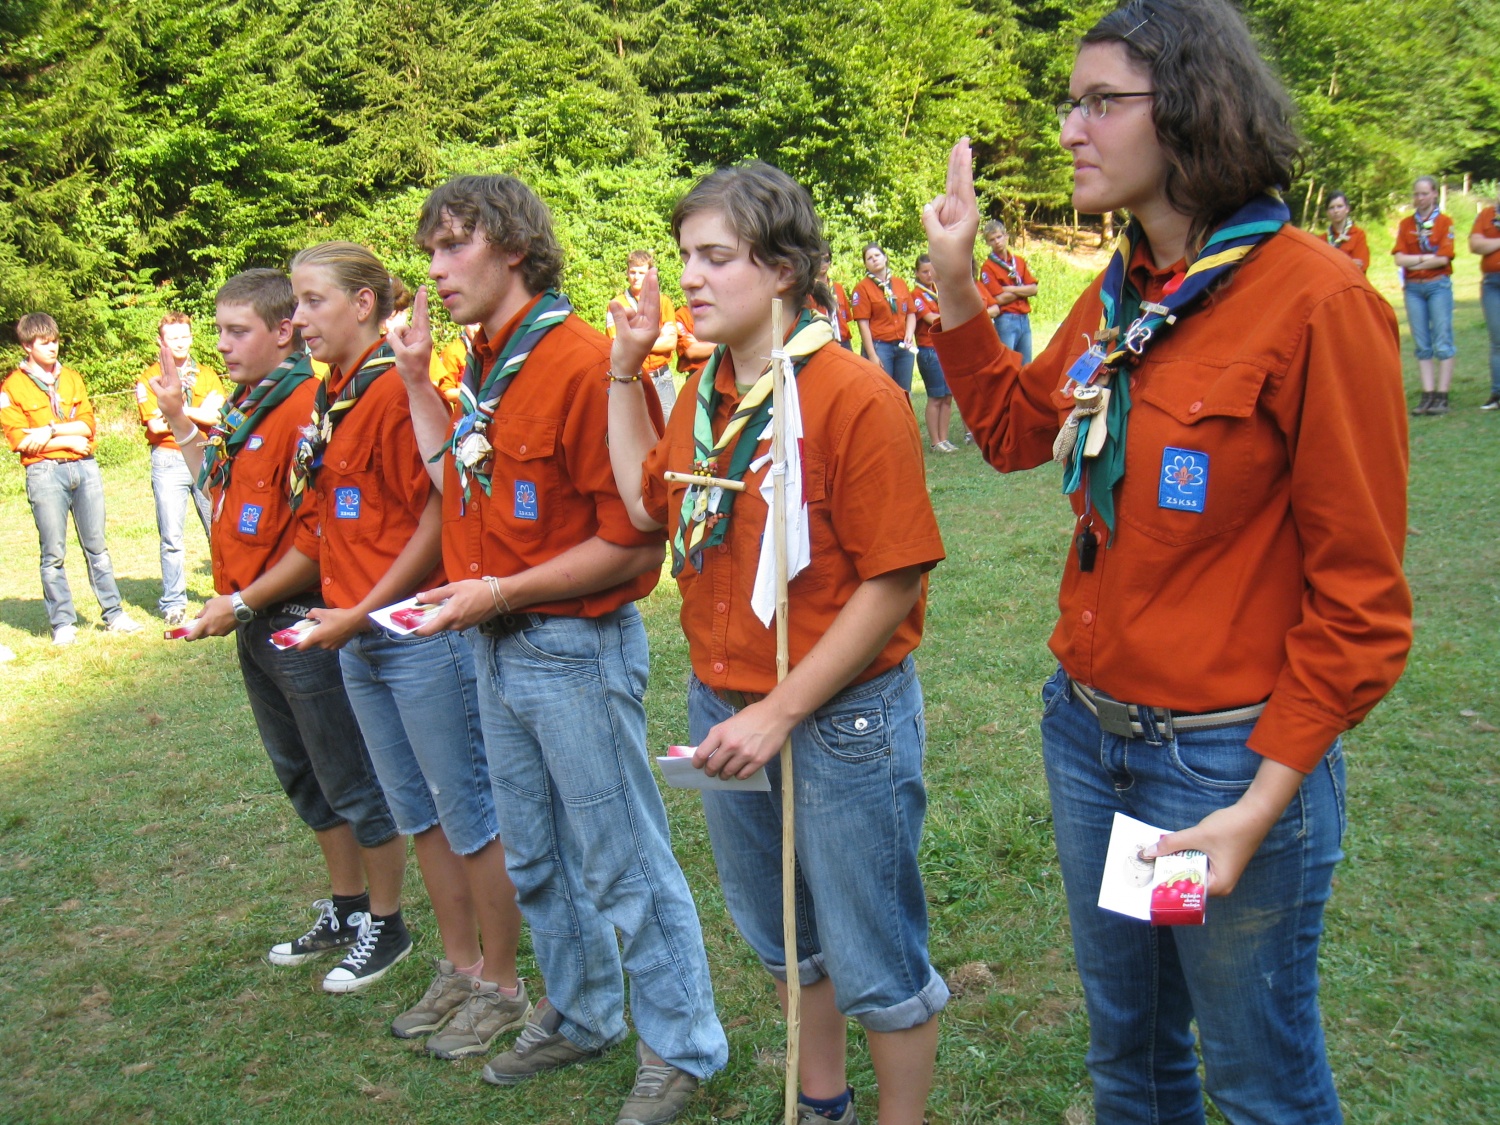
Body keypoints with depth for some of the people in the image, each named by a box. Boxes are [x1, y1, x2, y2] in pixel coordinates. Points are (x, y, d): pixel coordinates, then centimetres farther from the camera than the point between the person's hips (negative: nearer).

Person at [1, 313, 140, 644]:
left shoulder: (72, 378, 14)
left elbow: (87, 423, 4)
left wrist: (51, 431, -10)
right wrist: (69, 440, -8)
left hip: (85, 467, 3)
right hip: (44, 472, -3)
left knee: (97, 546, 7)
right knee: (54, 553, -1)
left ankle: (114, 614, 11)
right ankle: (62, 623, 6)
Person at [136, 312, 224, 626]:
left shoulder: (207, 376, 13)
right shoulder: (149, 378, 6)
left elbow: (215, 415, -3)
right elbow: (154, 425, -8)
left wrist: (177, 407, -9)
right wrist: (198, 416, -4)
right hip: (169, 461, -2)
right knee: (171, 536, -3)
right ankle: (173, 604, 4)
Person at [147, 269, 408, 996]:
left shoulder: (309, 407, -18)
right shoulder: (243, 407, 12)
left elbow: (319, 536, -22)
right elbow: (219, 491, 21)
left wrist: (241, 604, -16)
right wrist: (179, 419, 16)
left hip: (304, 625, -10)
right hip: (255, 628, 10)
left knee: (351, 781, 3)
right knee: (302, 778, 19)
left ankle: (385, 923, 17)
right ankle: (344, 909, 34)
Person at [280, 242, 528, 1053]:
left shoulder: (396, 391, -15)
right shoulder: (327, 401, 12)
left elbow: (439, 518, -18)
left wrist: (360, 613, -15)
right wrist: (340, 617, 10)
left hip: (421, 630, -9)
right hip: (357, 642, 9)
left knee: (468, 813, 3)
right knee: (417, 812, 17)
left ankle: (501, 985, 17)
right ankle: (459, 967, 31)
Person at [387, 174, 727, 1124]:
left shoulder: (582, 362, -20)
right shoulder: (489, 365, 8)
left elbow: (633, 541, -21)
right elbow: (460, 479, 14)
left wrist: (502, 592, -20)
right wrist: (417, 379, 10)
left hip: (575, 649, -9)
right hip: (497, 651, 9)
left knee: (623, 866, 5)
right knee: (536, 860, 22)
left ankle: (682, 1047, 25)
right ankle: (581, 1018, 42)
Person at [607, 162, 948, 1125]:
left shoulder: (855, 396, -18)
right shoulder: (705, 393, 4)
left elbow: (892, 582, -19)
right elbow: (648, 504, 17)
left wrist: (782, 711, -20)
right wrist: (626, 369, 9)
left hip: (842, 719, -7)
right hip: (722, 709, 8)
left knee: (872, 961, 8)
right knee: (781, 936, 25)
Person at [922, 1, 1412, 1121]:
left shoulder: (1316, 298, -17)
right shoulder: (1118, 295, 4)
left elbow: (1359, 589, -16)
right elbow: (1019, 430, 20)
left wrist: (1265, 800, -17)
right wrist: (955, 290, 8)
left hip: (1230, 755, -6)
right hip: (1088, 728, 7)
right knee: (1126, 1035, 23)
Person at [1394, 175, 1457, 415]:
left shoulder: (1444, 222, 0)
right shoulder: (1405, 224, 10)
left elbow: (1443, 258, -10)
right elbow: (1399, 259, 0)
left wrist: (1413, 263, -6)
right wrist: (1427, 257, -9)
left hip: (1438, 286, -3)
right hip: (1413, 289, 3)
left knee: (1442, 343, -4)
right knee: (1422, 345, 3)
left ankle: (1442, 396, -3)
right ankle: (1428, 395, 5)